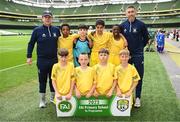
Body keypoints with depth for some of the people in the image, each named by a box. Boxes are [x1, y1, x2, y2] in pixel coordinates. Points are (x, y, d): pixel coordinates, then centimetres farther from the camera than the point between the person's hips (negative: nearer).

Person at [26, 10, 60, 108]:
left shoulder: (56, 30, 3)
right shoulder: (37, 30, -4)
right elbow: (31, 43, 1)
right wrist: (29, 57, -4)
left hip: (54, 59, 2)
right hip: (42, 60, -2)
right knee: (42, 80, 8)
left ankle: (53, 97, 30)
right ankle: (42, 100, 22)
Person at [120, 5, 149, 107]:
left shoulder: (141, 24, -6)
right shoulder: (123, 25, 1)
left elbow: (146, 38, 5)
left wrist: (140, 47, 7)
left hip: (138, 55, -2)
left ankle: (138, 97, 16)